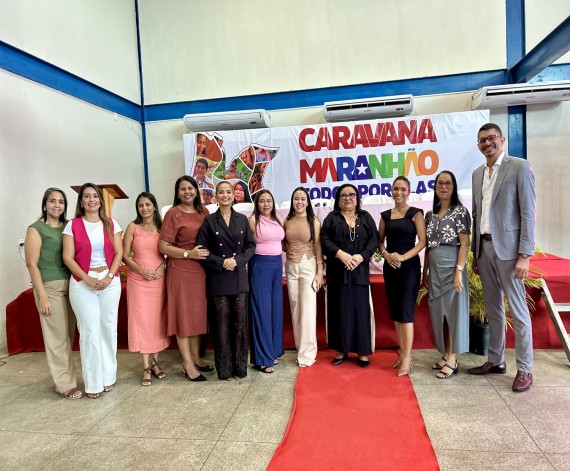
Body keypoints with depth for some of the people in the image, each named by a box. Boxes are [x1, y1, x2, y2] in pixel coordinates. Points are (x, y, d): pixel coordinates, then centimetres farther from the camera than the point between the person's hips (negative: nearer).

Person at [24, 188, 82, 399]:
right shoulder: (36, 229, -4)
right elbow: (32, 264, -8)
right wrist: (42, 295, -13)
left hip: (70, 284, 5)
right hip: (50, 286, -5)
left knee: (68, 334, 11)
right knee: (57, 336, 0)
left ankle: (64, 378, 25)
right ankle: (66, 384, 10)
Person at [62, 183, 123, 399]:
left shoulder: (111, 224, 7)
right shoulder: (73, 225, 1)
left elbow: (119, 253, 3)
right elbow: (68, 257, -4)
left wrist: (109, 276, -10)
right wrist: (88, 279, -13)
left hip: (110, 281, 2)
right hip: (82, 283, -2)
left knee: (108, 328, 7)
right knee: (90, 330, 0)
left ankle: (108, 376, 20)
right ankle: (93, 383, 10)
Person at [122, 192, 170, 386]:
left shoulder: (162, 227, 5)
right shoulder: (132, 227, 1)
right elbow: (125, 256, -1)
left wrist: (162, 266, -11)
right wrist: (142, 270, -14)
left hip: (159, 279, 2)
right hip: (138, 280, -1)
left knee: (157, 320, 7)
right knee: (141, 321, 1)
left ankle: (155, 362, 20)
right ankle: (146, 367, 9)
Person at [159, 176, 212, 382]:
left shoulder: (203, 211, 8)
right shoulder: (173, 213, -7)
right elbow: (163, 247, -11)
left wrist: (209, 254, 1)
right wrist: (188, 253, -19)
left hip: (201, 270, 5)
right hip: (180, 271, -5)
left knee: (198, 313, 13)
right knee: (183, 314, 4)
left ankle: (196, 357, 28)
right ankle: (187, 363, 15)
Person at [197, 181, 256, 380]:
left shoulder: (242, 219, 8)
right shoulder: (209, 221, 2)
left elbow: (251, 246, 5)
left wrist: (238, 260, -11)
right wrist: (221, 262, -15)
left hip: (240, 277, 2)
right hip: (219, 278, -2)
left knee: (240, 321, 5)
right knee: (223, 323, 4)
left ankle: (240, 366, 18)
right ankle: (225, 368, 17)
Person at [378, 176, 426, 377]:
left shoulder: (416, 213, -2)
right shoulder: (385, 215, 10)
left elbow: (422, 241, -8)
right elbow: (380, 241, 12)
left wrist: (403, 257, -20)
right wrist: (386, 254, -8)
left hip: (410, 266, -4)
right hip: (390, 267, 5)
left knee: (406, 311, -8)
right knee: (395, 311, 8)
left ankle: (407, 358, -4)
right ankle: (402, 353, 20)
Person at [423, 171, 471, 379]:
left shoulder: (460, 211, -4)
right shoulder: (430, 214, 12)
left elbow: (465, 243, -10)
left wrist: (459, 271, -17)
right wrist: (425, 272, 12)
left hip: (451, 266, -6)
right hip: (434, 269, 6)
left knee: (453, 311, -1)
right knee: (439, 312, 10)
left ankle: (452, 360, 7)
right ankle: (446, 355, 22)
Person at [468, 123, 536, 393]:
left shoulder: (519, 167, -5)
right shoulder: (477, 173, 14)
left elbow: (528, 213, -10)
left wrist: (525, 255, -15)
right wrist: (474, 252, 13)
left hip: (507, 248, -6)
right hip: (484, 247, 6)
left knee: (518, 310, 0)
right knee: (493, 308, 13)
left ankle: (524, 369, 12)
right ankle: (496, 361, 25)